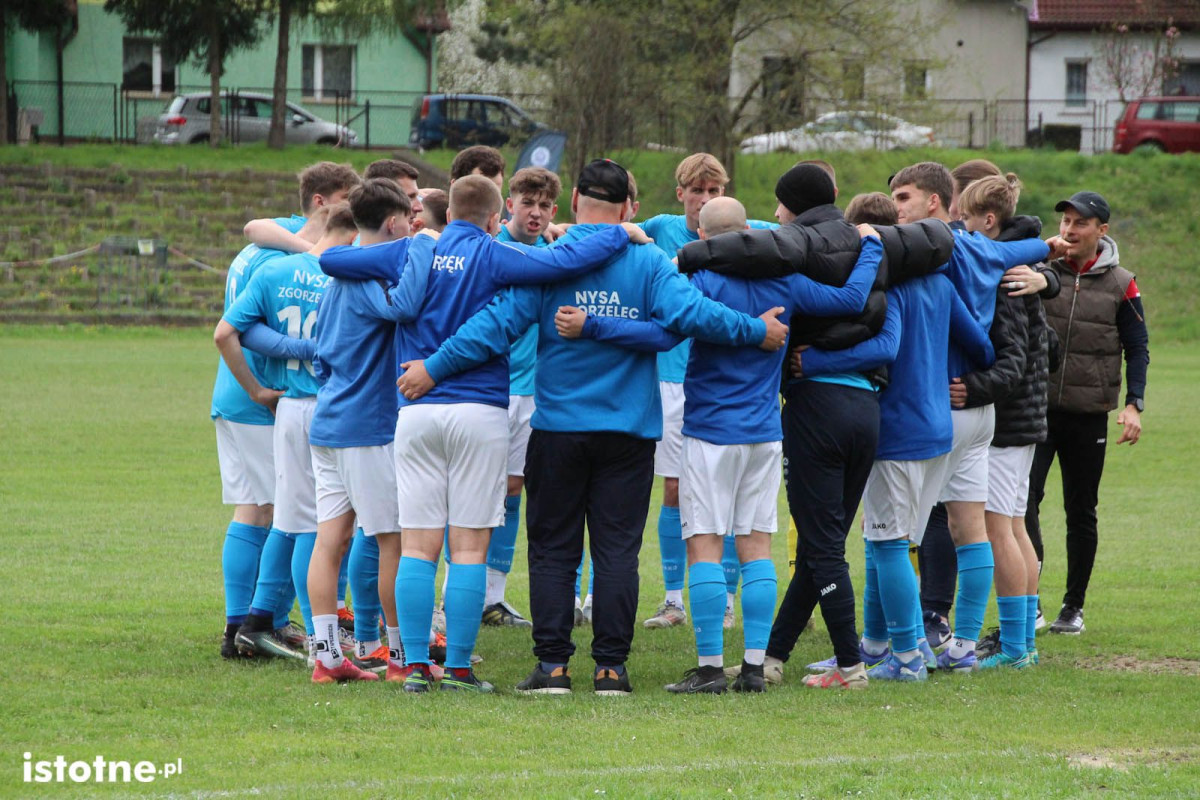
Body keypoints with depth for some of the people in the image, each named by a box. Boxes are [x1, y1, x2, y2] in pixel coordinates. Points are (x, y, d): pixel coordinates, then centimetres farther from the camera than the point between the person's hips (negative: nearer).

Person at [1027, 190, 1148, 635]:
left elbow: (1137, 348, 5)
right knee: (1025, 497, -16)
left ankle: (1074, 606, 19)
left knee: (1081, 512, 8)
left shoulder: (1120, 285, 1)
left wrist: (1133, 404, -7)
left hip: (1089, 415, 0)